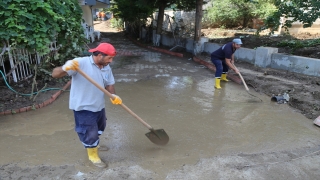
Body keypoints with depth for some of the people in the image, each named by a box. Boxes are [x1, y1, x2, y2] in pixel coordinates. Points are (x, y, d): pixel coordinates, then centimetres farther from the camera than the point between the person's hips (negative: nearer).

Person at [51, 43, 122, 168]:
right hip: (83, 107, -7)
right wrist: (65, 68, -46)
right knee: (90, 133, 5)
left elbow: (109, 84, 7)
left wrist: (113, 96, -15)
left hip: (99, 106, 8)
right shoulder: (80, 63, -22)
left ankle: (94, 144, 57)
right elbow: (55, 74, -23)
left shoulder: (106, 68, 0)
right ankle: (93, 155, 33)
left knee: (99, 128, 27)